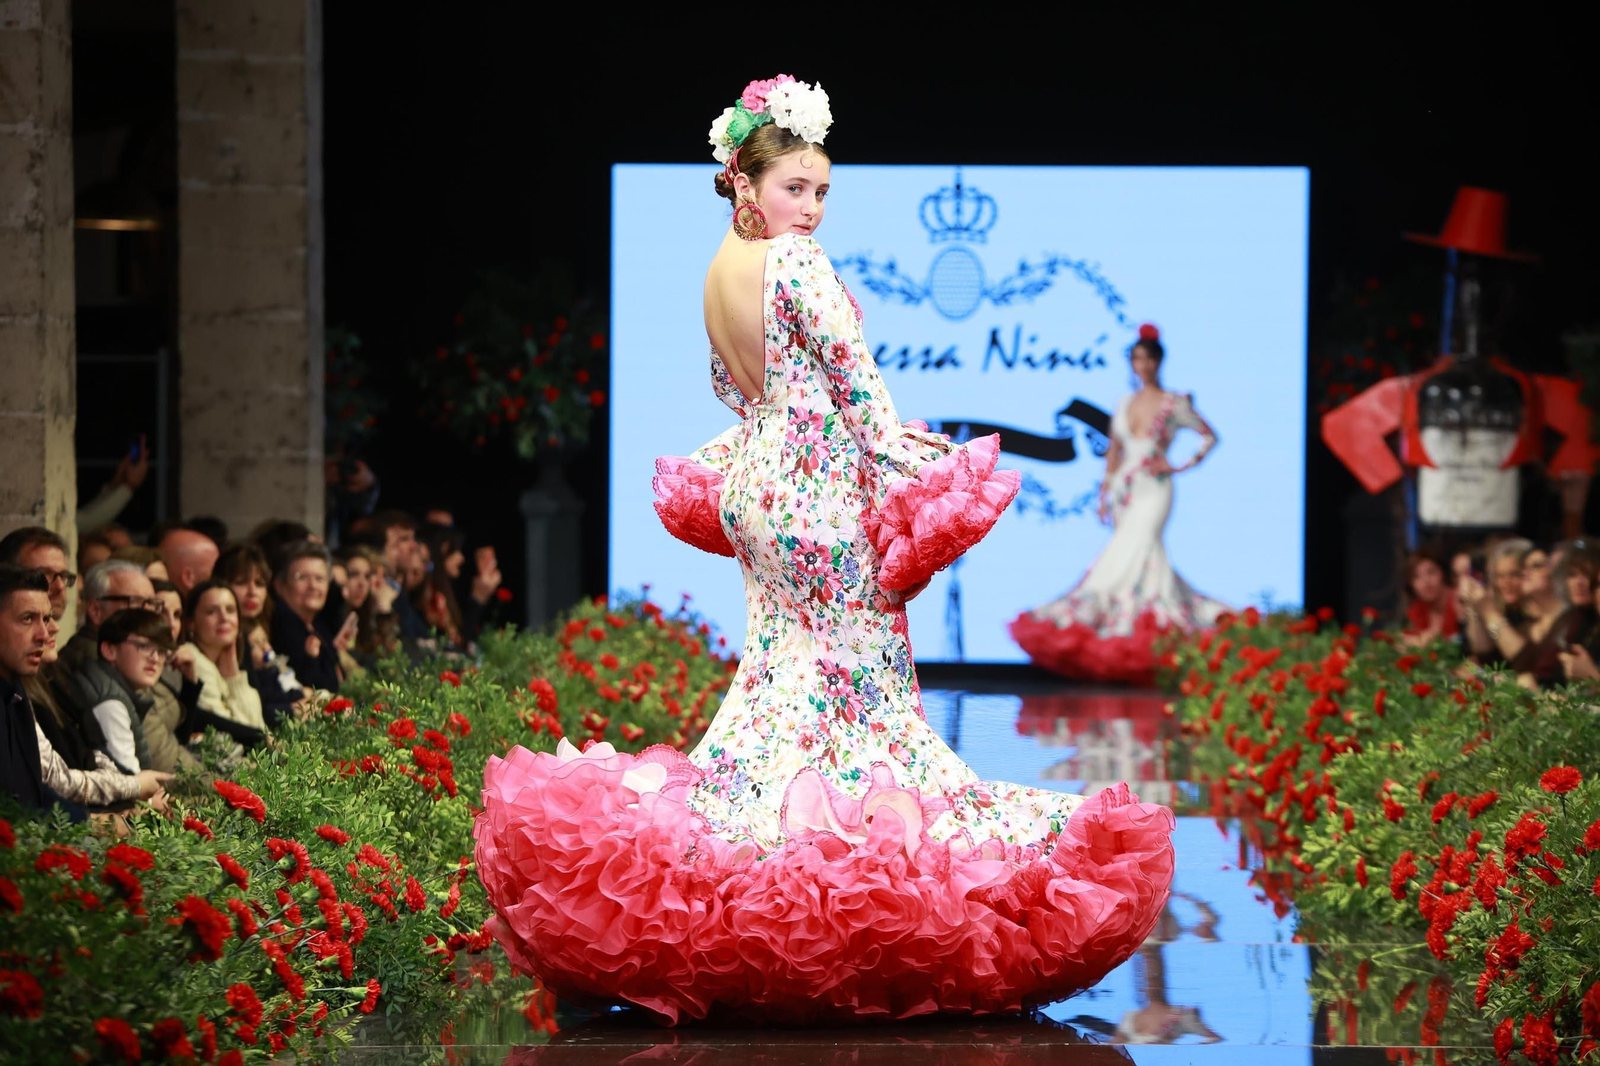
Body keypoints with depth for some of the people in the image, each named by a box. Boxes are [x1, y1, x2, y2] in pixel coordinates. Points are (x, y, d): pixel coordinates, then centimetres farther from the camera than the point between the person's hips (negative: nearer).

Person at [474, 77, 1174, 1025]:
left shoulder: (718, 274, 10)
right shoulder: (797, 262, -16)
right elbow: (855, 374, -16)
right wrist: (902, 462, -11)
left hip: (750, 478, 9)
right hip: (818, 484, -9)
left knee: (787, 658, 16)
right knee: (858, 655, 0)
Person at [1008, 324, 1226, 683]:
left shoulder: (1175, 404, -1)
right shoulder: (1125, 405, 13)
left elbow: (1209, 436, 6)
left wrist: (1180, 466, -4)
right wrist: (1104, 495, 11)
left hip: (1154, 490, -5)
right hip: (1124, 490, 5)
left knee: (1130, 555, -17)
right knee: (1146, 559, 2)